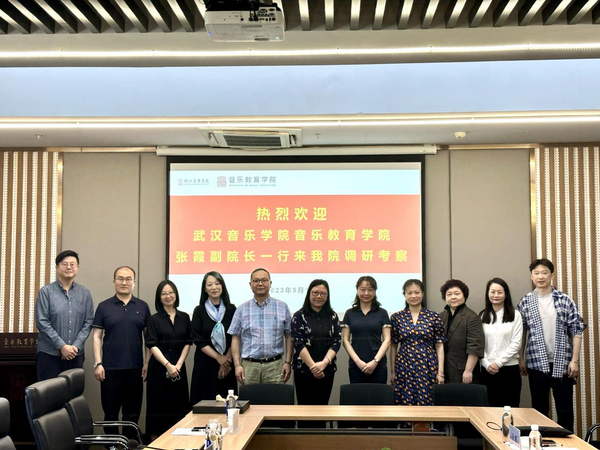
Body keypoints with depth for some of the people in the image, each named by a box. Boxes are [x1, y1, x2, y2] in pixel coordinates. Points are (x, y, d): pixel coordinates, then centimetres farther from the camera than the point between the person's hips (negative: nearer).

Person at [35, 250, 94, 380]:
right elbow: (42, 322, -8)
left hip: (76, 355, 3)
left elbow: (88, 322, 4)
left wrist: (76, 346, -9)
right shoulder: (46, 292, -3)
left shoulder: (85, 293, 6)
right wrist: (62, 346, -13)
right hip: (50, 354, -3)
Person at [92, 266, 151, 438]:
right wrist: (98, 363, -6)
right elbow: (97, 336, 1)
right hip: (110, 368, -1)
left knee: (132, 412, 9)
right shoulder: (104, 307, 2)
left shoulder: (142, 306, 6)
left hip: (135, 368, 1)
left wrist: (147, 362, 2)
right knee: (110, 411, 7)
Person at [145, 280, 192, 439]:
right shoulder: (155, 319, 0)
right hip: (159, 368, -3)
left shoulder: (184, 317, 8)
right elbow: (152, 345, -7)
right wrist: (168, 365, -17)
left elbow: (187, 343, 5)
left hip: (178, 368, 3)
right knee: (158, 406, 1)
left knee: (178, 405, 4)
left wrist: (178, 364, -8)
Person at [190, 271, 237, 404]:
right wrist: (218, 358, -10)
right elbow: (198, 340, -4)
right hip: (205, 364, -1)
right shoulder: (199, 311, 2)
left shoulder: (231, 309, 4)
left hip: (227, 364, 1)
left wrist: (227, 359, -10)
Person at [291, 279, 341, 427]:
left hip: (326, 370, 2)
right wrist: (313, 366, -15)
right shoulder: (299, 316, 1)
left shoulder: (332, 316, 9)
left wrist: (323, 363, -14)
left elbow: (337, 342, 1)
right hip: (304, 369, -2)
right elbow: (298, 343, -7)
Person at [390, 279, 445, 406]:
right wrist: (393, 371, 7)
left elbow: (439, 346, 2)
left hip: (428, 369, -1)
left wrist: (440, 372, -2)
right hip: (404, 368, 1)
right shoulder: (396, 318, 4)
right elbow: (393, 346, 9)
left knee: (427, 403, 0)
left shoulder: (434, 317, 2)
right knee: (405, 404, 2)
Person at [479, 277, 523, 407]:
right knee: (491, 407, 5)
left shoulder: (515, 315, 1)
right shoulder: (482, 316, 7)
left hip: (510, 368, -2)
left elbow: (516, 343, -4)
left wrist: (498, 362, -10)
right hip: (488, 370, 2)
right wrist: (487, 364, -8)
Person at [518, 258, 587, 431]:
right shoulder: (525, 302, 2)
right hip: (537, 364, 1)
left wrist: (574, 360, -6)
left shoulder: (565, 301, -1)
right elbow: (520, 333, 7)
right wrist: (520, 359, 3)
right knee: (539, 409, 11)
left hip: (562, 364, -1)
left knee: (565, 409, 5)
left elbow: (576, 331, -2)